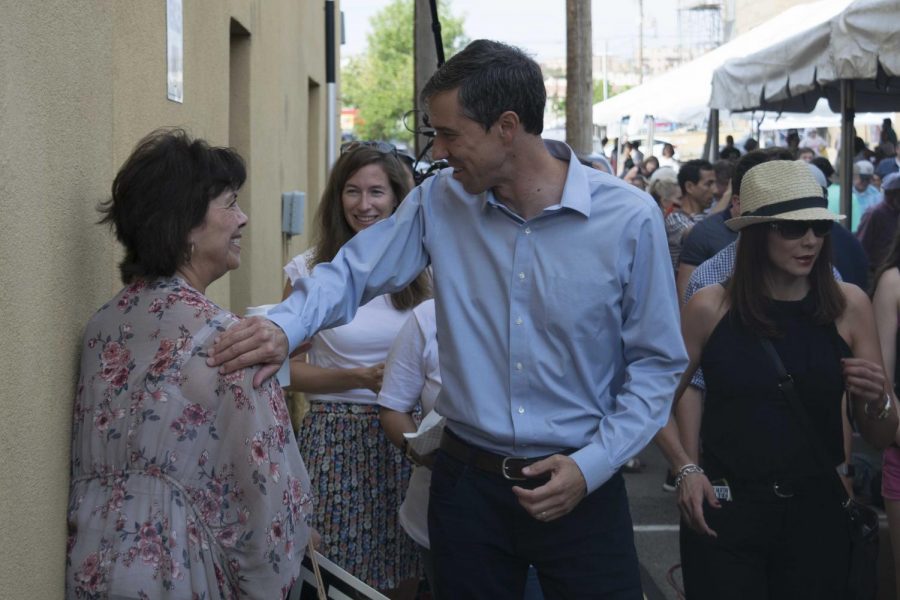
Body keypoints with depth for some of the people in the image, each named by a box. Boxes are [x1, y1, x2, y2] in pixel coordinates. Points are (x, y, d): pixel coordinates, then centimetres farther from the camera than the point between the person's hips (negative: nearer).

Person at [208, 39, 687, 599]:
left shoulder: (629, 218, -10)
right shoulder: (440, 203, -2)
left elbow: (656, 363, -5)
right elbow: (355, 272, 1)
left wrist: (592, 465, -13)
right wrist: (285, 326, -19)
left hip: (581, 487, -2)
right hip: (467, 479, 2)